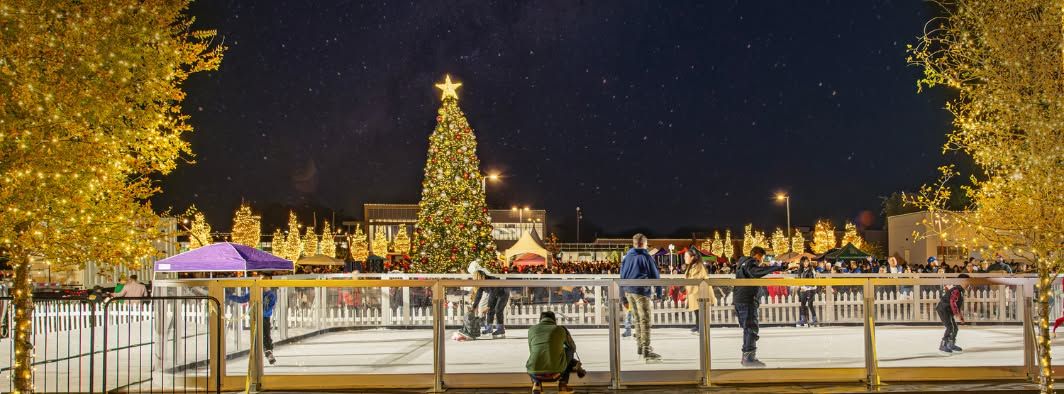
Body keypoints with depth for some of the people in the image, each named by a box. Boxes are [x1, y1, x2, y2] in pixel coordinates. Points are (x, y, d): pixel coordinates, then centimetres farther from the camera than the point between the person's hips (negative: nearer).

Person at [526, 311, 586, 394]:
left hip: (536, 374, 2)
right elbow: (572, 347, 34)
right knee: (569, 349, 28)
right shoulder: (561, 329, 14)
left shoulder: (532, 329, 17)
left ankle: (536, 384, 11)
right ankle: (563, 385, 17)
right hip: (555, 373, -2)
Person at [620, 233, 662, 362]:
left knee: (638, 319, 19)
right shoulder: (646, 257, -6)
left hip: (628, 291, 7)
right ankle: (646, 352, -11)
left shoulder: (627, 257, 10)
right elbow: (655, 276, -4)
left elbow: (622, 275, 14)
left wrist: (624, 292, 20)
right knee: (645, 321, -6)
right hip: (641, 291, -7)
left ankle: (640, 346, 27)